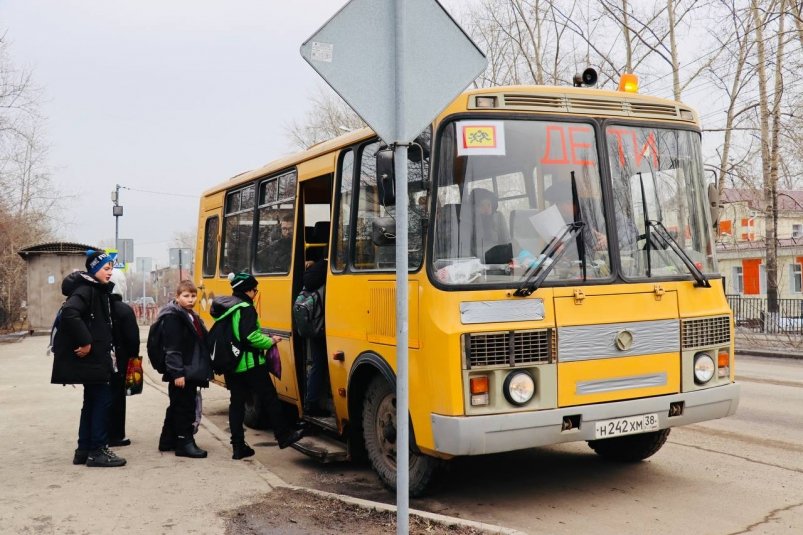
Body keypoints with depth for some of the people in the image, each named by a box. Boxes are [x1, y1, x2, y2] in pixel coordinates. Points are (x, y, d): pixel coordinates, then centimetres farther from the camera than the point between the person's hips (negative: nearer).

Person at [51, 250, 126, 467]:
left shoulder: (98, 290, 14)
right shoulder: (85, 289, -14)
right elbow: (69, 313, -30)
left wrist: (105, 350, 11)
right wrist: (85, 342, -26)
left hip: (95, 356, 10)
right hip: (88, 356, -10)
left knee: (93, 400, 14)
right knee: (102, 398, -6)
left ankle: (84, 450, 21)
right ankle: (97, 451, 1)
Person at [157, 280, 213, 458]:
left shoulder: (192, 316, 16)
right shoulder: (173, 317, -13)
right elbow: (172, 348, -20)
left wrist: (203, 369, 19)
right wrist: (177, 373, -24)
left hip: (191, 372, 10)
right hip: (181, 374, -10)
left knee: (176, 407, 17)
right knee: (184, 408, -3)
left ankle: (168, 440, 27)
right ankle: (185, 443, 4)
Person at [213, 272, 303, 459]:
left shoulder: (223, 306, 12)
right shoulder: (245, 308, -15)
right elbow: (250, 336, -23)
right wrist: (270, 341, -9)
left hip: (231, 364, 8)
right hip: (250, 364, -8)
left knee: (236, 403, 9)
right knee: (270, 398, 3)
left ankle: (238, 447, 10)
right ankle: (284, 435, 10)